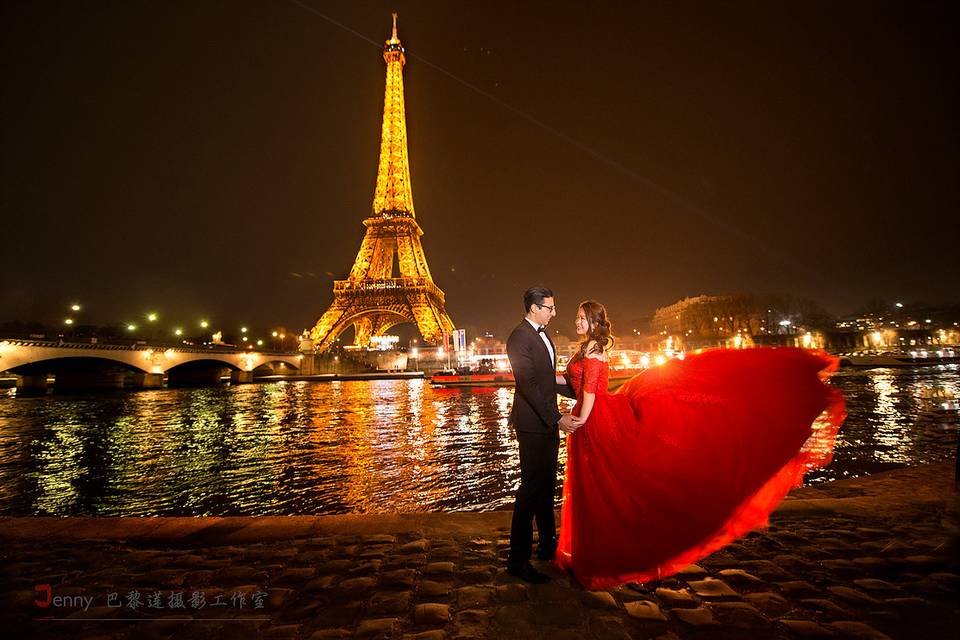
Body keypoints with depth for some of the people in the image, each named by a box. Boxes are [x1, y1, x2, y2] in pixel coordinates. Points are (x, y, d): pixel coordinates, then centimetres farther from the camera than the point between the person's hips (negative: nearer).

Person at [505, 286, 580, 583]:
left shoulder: (543, 334, 12)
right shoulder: (519, 338, -17)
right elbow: (529, 385, -23)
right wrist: (557, 418, -24)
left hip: (548, 422, 9)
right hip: (533, 425, -9)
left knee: (547, 485, 19)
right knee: (531, 488, -4)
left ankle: (547, 543, 36)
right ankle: (518, 559, 8)